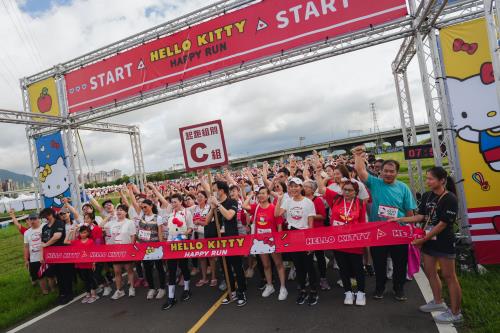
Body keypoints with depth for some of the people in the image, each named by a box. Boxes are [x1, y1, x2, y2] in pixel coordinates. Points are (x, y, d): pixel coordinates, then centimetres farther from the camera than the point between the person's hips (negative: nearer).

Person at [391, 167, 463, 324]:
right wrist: (399, 219, -1)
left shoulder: (450, 199, -17)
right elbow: (421, 216, 6)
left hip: (444, 242, -8)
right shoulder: (427, 196, 4)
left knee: (449, 276, 2)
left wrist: (423, 239, -16)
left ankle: (455, 313, 16)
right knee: (430, 271, 17)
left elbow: (442, 224, -19)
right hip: (429, 240, 8)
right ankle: (438, 302, 36)